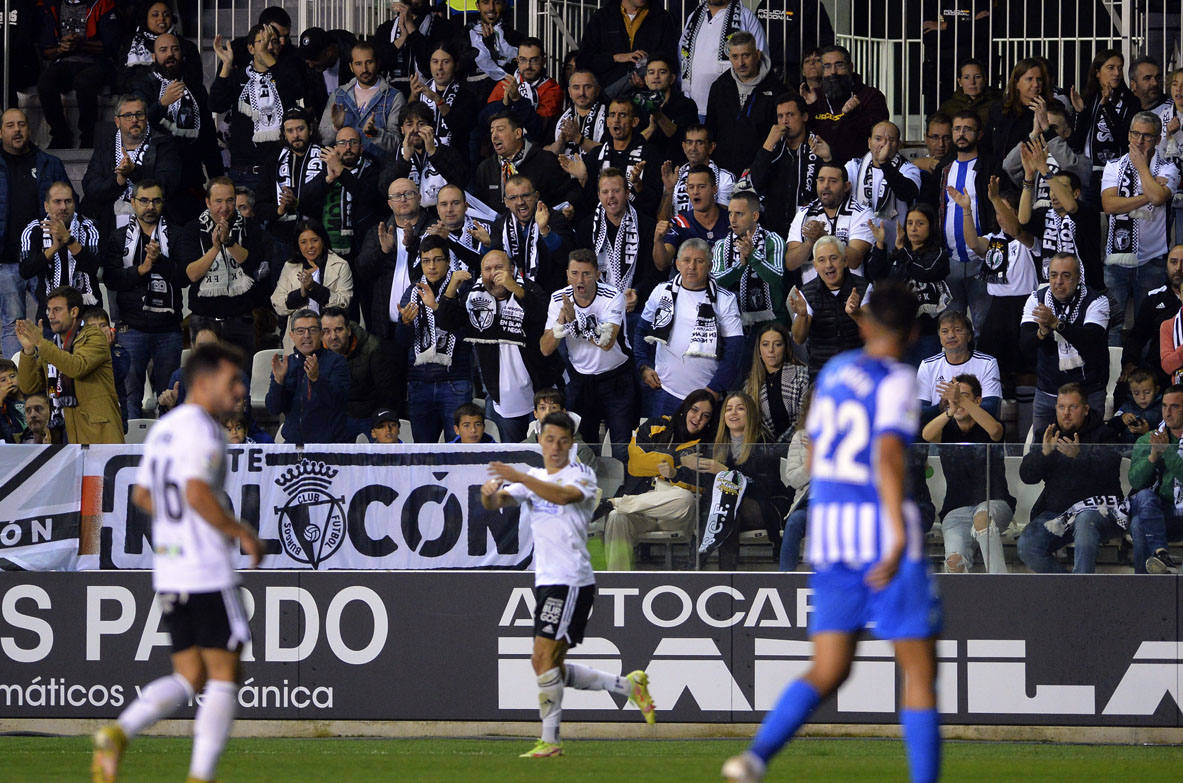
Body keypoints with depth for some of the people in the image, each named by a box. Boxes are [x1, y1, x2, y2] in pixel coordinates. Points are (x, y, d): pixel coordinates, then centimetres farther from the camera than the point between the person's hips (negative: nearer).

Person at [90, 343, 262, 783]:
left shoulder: (164, 429, 15)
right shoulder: (202, 430, -13)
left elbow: (141, 495, 23)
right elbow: (198, 494, -25)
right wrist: (242, 533, -14)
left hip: (169, 573, 9)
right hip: (207, 572, -9)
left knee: (190, 678, 11)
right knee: (224, 676, 0)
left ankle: (118, 733, -10)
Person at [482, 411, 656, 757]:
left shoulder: (581, 475, -5)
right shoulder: (533, 478, 16)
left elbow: (563, 495, -28)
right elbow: (495, 503, 5)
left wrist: (519, 477, -38)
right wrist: (490, 492, -20)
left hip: (571, 581, -8)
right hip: (546, 582, 8)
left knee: (544, 657, -16)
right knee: (552, 668, 9)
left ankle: (550, 740, -12)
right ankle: (628, 684, 19)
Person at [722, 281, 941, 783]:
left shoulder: (835, 372, 13)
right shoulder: (895, 382, -8)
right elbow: (889, 454, -23)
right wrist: (899, 538, -30)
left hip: (828, 517, 6)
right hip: (884, 527, -6)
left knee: (828, 671, 5)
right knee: (920, 669, 3)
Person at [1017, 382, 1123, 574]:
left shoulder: (1102, 434, 2)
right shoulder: (1047, 434, 15)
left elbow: (1108, 470, -16)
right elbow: (1027, 476, 4)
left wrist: (1079, 455, -32)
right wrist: (1044, 452, -15)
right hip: (1055, 511, 4)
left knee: (1085, 522, -39)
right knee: (1026, 545, -21)